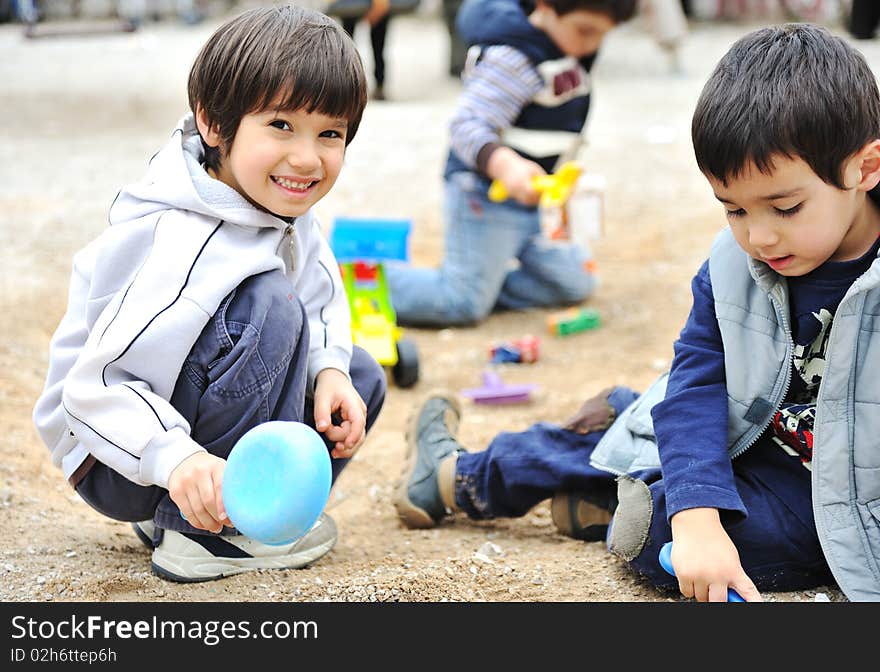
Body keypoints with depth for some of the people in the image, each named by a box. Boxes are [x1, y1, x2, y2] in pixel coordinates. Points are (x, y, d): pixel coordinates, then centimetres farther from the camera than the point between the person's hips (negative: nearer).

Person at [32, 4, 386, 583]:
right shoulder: (185, 248, -32)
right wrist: (175, 456, -47)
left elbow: (323, 300, 10)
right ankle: (202, 533, -18)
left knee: (362, 378, 4)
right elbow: (93, 389, -33)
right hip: (114, 454, -9)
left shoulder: (288, 211, -4)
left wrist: (330, 370, -11)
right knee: (270, 306, -28)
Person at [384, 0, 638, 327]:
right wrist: (506, 165, -49)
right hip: (487, 195, -9)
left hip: (530, 199, 10)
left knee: (574, 284, 11)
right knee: (463, 305, -8)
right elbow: (468, 126, -30)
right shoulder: (513, 58, -25)